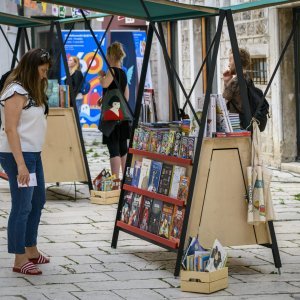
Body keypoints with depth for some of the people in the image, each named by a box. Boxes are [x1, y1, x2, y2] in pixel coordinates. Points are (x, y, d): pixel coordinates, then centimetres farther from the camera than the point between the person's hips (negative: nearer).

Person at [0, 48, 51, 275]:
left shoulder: (31, 91, 15)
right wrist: (20, 164, -24)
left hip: (33, 154, 10)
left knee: (38, 202, 18)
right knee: (22, 207, -7)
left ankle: (31, 250, 31)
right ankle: (20, 260, -1)